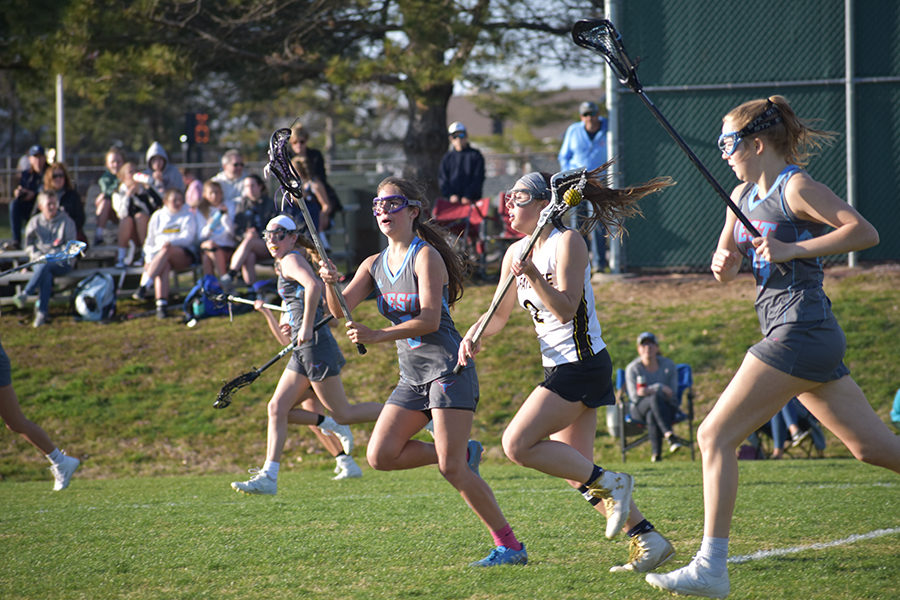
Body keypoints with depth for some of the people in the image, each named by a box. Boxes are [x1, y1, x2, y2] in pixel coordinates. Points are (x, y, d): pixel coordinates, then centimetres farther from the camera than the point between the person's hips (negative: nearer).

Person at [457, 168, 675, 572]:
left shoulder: (567, 242, -12)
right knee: (575, 470, 7)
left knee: (518, 444, -17)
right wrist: (474, 335, -1)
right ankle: (648, 540, 10)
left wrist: (533, 276, -33)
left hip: (581, 364, -9)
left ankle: (608, 484, -9)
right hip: (559, 368, 9)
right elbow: (499, 315, 18)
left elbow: (565, 310, -21)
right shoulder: (516, 253, 11)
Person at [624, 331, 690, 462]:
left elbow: (672, 393, -2)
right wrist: (659, 388, -18)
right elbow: (634, 396, -10)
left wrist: (651, 390, -18)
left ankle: (656, 453, -44)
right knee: (655, 398, -38)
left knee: (652, 416, -38)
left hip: (667, 406, 1)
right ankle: (669, 435, -58)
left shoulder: (668, 365, 3)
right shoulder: (632, 368, -2)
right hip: (640, 409, -1)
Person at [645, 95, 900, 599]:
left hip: (800, 331, -10)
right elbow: (727, 263, 24)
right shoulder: (744, 195, 17)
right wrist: (725, 262, 1)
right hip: (810, 339, 10)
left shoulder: (796, 188, -9)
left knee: (715, 436, -11)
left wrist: (791, 249, -21)